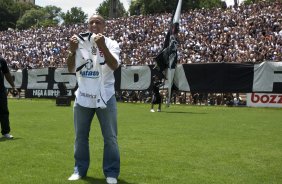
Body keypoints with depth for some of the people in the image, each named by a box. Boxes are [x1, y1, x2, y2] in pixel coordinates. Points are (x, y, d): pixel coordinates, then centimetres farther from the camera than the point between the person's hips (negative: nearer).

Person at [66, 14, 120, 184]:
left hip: (105, 97, -3)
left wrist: (102, 47, -35)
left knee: (110, 137, 1)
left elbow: (114, 65, -22)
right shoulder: (80, 42, 3)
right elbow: (71, 69, -3)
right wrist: (73, 51, -20)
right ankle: (80, 170, 25)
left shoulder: (111, 44, -4)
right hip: (83, 97, 3)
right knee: (80, 136, 12)